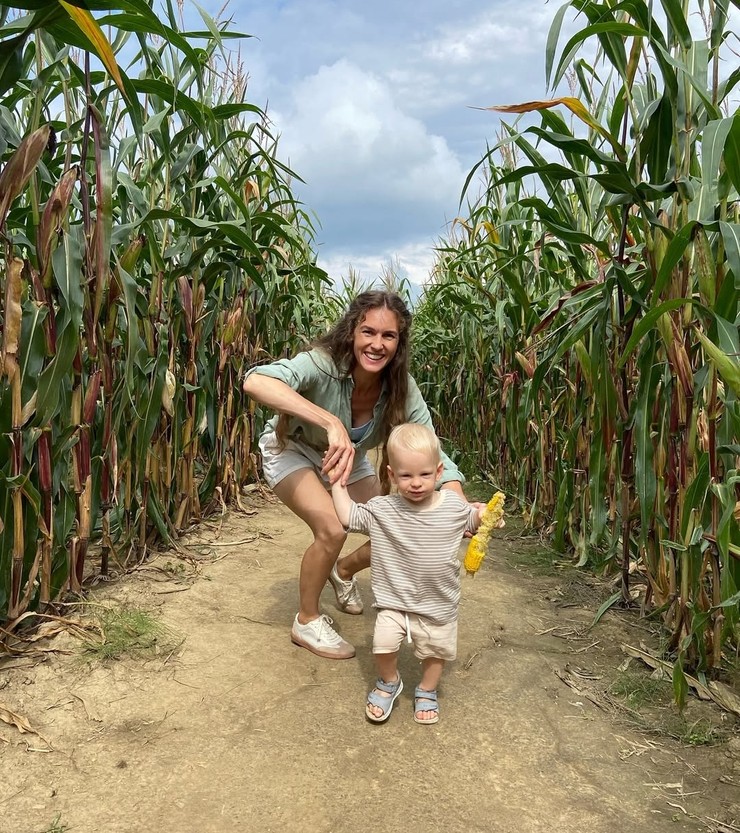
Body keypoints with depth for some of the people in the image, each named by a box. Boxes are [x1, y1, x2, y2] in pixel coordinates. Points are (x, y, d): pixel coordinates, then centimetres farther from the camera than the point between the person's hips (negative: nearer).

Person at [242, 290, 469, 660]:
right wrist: (331, 423, -65)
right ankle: (307, 622, 2)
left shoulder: (401, 387, -24)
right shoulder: (323, 364, -37)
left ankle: (343, 570, 32)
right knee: (332, 530, -26)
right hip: (291, 452, -5)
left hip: (348, 461, 5)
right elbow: (255, 381, -55)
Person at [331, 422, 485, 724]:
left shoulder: (454, 507, -10)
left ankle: (426, 691, 47)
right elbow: (347, 516, -8)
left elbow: (475, 520, 9)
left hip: (439, 603, 2)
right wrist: (338, 481, -8)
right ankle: (388, 683, 20)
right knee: (384, 644, -14)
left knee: (437, 651, 16)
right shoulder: (381, 510, -14)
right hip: (394, 600, -1)